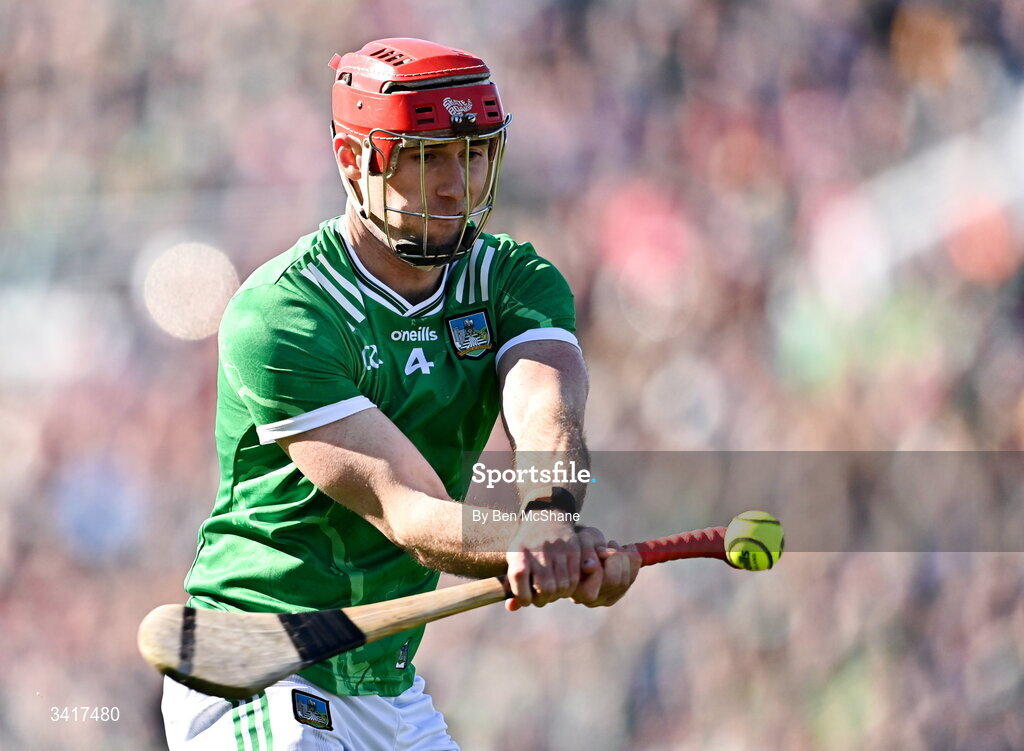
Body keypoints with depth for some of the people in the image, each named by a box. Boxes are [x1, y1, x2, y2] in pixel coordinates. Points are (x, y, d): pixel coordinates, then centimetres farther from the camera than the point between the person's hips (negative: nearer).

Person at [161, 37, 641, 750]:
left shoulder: (515, 281, 2)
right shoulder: (277, 317, -18)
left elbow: (546, 417, -20)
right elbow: (408, 513, -27)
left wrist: (552, 515, -42)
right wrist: (532, 548, -45)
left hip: (391, 686, 6)